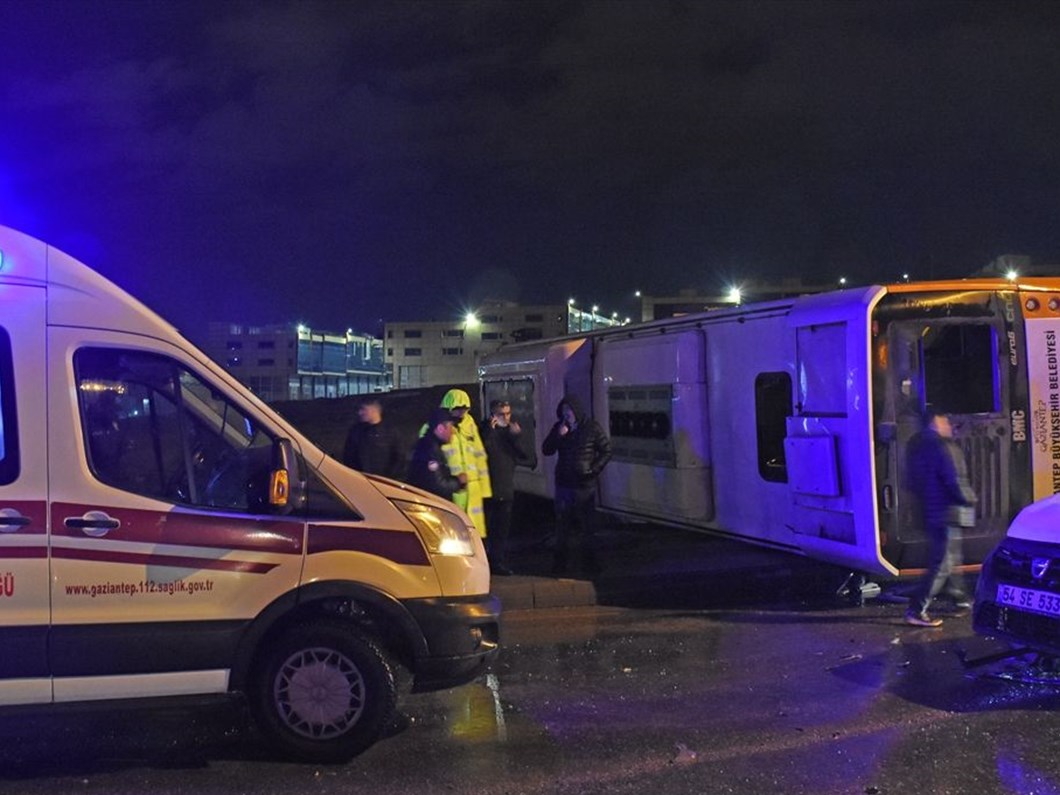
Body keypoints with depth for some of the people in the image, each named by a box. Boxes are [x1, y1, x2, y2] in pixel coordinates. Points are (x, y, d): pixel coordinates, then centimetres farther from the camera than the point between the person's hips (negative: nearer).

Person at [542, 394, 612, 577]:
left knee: (585, 526, 1)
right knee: (563, 525, 2)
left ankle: (588, 562, 7)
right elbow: (546, 450, 4)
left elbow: (607, 450, 1)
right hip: (564, 484, 3)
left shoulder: (592, 428, -3)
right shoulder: (559, 427, 7)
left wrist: (594, 469, -9)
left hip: (584, 485, -3)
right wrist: (558, 436, -11)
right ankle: (561, 563, 6)